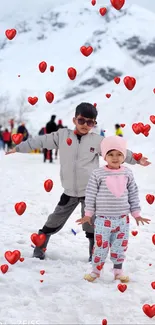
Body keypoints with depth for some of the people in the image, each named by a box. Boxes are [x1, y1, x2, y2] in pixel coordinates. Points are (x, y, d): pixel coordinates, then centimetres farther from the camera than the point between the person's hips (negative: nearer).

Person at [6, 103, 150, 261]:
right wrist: (19, 147, 11)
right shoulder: (62, 135, 0)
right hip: (69, 192, 1)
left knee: (92, 225, 8)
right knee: (54, 222, 12)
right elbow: (41, 141, 6)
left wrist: (136, 159, -6)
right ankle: (39, 249, 27)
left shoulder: (98, 140, -2)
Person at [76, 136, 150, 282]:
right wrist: (88, 214, -2)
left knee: (120, 247, 11)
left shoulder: (127, 173, 2)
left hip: (122, 219, 3)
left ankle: (118, 271, 25)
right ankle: (95, 271, 17)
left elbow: (133, 195, 9)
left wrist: (136, 214, 10)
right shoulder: (98, 174, -8)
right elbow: (90, 195, -3)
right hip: (103, 219, -3)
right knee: (101, 246, 0)